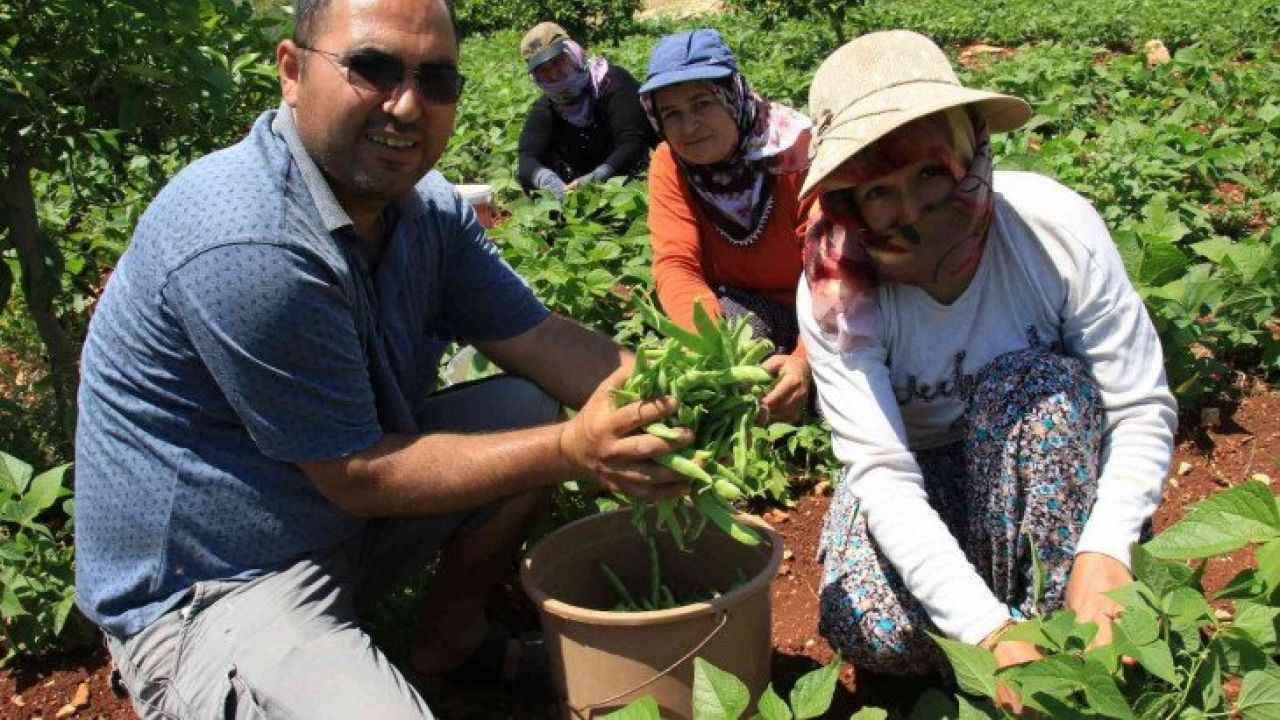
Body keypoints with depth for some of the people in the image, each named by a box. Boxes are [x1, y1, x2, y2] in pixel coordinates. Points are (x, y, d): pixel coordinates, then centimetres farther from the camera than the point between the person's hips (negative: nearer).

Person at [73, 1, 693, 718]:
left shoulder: (430, 207, -3)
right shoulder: (245, 249, -30)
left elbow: (539, 337, -1)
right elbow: (360, 477, -24)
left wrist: (665, 396, -19)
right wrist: (572, 451, -26)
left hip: (349, 525, 9)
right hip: (210, 592, -8)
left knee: (536, 405, 4)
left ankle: (452, 636, 19)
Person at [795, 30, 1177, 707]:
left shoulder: (1059, 228, -25)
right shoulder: (834, 291, -26)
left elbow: (1144, 408, -21)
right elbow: (883, 472, -31)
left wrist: (1105, 553, -38)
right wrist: (987, 630, -42)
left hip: (1049, 465, 1)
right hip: (915, 469, 0)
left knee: (1039, 382, -33)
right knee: (872, 631, -29)